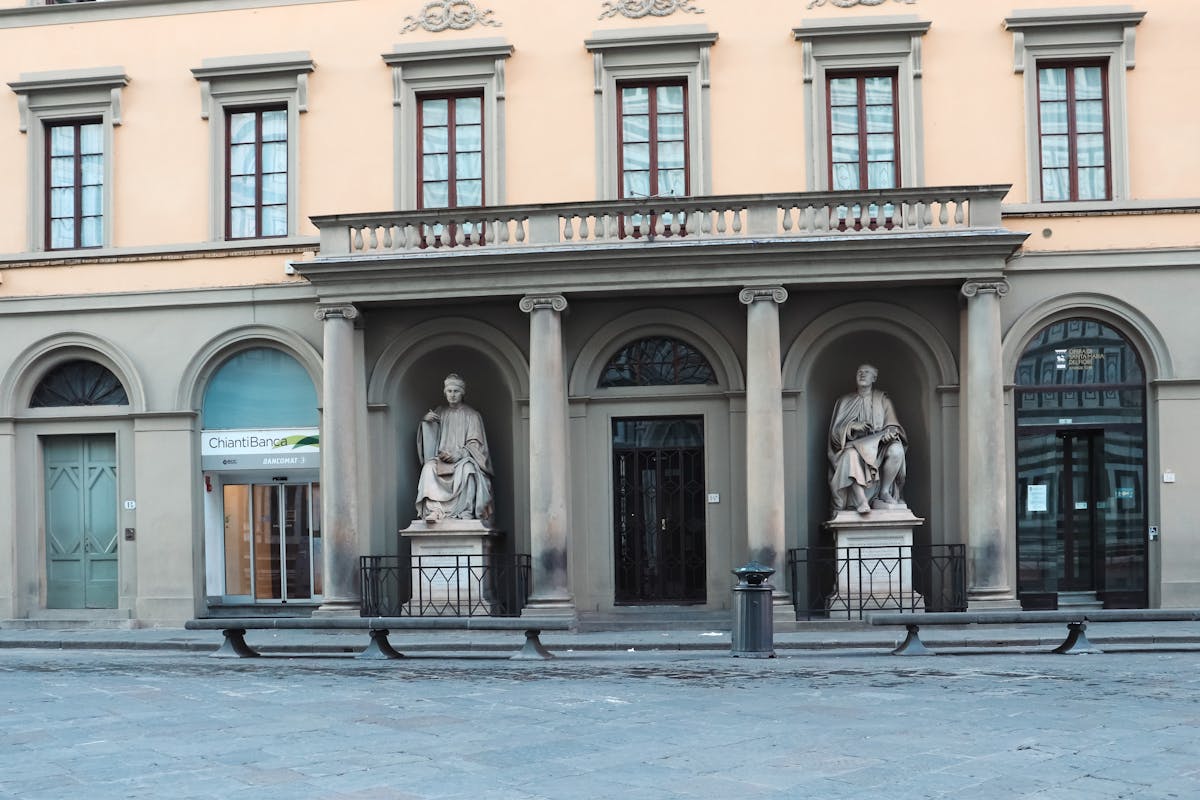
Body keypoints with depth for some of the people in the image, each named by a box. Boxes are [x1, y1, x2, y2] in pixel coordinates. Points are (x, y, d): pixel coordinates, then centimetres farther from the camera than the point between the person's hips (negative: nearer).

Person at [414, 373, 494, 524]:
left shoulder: (472, 415, 9)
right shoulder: (440, 412, 19)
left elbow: (474, 444, 0)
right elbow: (430, 438, 18)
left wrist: (456, 454, -17)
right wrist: (426, 421, -3)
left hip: (464, 458, -2)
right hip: (442, 458, 2)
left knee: (466, 470, -38)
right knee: (429, 468, -32)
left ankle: (466, 512, -41)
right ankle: (434, 510, -47)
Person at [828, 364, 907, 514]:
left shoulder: (883, 400, 16)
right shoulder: (844, 402, 14)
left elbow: (893, 425, 7)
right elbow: (836, 431, 8)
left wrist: (889, 432, -17)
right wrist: (852, 426, -12)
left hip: (878, 446, 1)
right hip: (855, 444, -1)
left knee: (896, 450, -33)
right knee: (851, 455, -38)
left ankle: (885, 492, -15)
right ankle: (861, 501, -46)